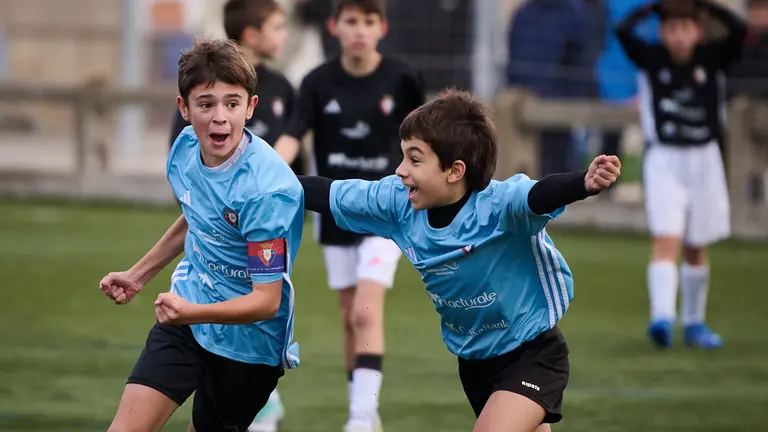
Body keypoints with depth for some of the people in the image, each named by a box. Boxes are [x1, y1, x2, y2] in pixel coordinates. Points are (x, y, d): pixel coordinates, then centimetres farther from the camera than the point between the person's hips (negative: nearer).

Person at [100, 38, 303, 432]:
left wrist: (189, 312, -41)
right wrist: (137, 276, 24)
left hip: (247, 343, -5)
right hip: (186, 312, 6)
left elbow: (266, 301, -27)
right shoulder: (186, 148, -7)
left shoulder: (268, 189, -29)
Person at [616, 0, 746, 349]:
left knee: (696, 248, 12)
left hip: (704, 160, 2)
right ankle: (662, 316, -28)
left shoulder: (712, 58, -3)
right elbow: (623, 32, -21)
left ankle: (694, 323, 25)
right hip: (663, 159, -2)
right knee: (667, 240, -17)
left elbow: (739, 31, -20)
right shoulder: (651, 58, -5)